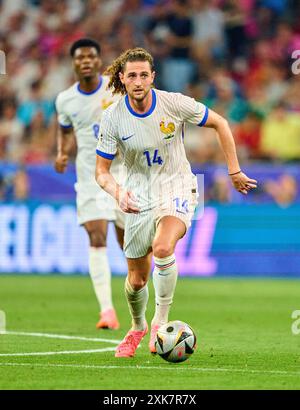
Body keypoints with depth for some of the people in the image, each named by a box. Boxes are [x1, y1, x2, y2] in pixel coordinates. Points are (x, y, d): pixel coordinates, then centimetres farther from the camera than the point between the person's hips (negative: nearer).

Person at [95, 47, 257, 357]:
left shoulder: (175, 104, -15)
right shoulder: (113, 117, -12)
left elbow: (220, 124, 1)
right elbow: (101, 170, -5)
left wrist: (234, 171, 2)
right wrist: (117, 192, -27)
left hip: (177, 189, -2)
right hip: (140, 197, 2)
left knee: (162, 247, -33)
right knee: (137, 279, 6)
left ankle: (161, 320, -15)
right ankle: (138, 327, 39)